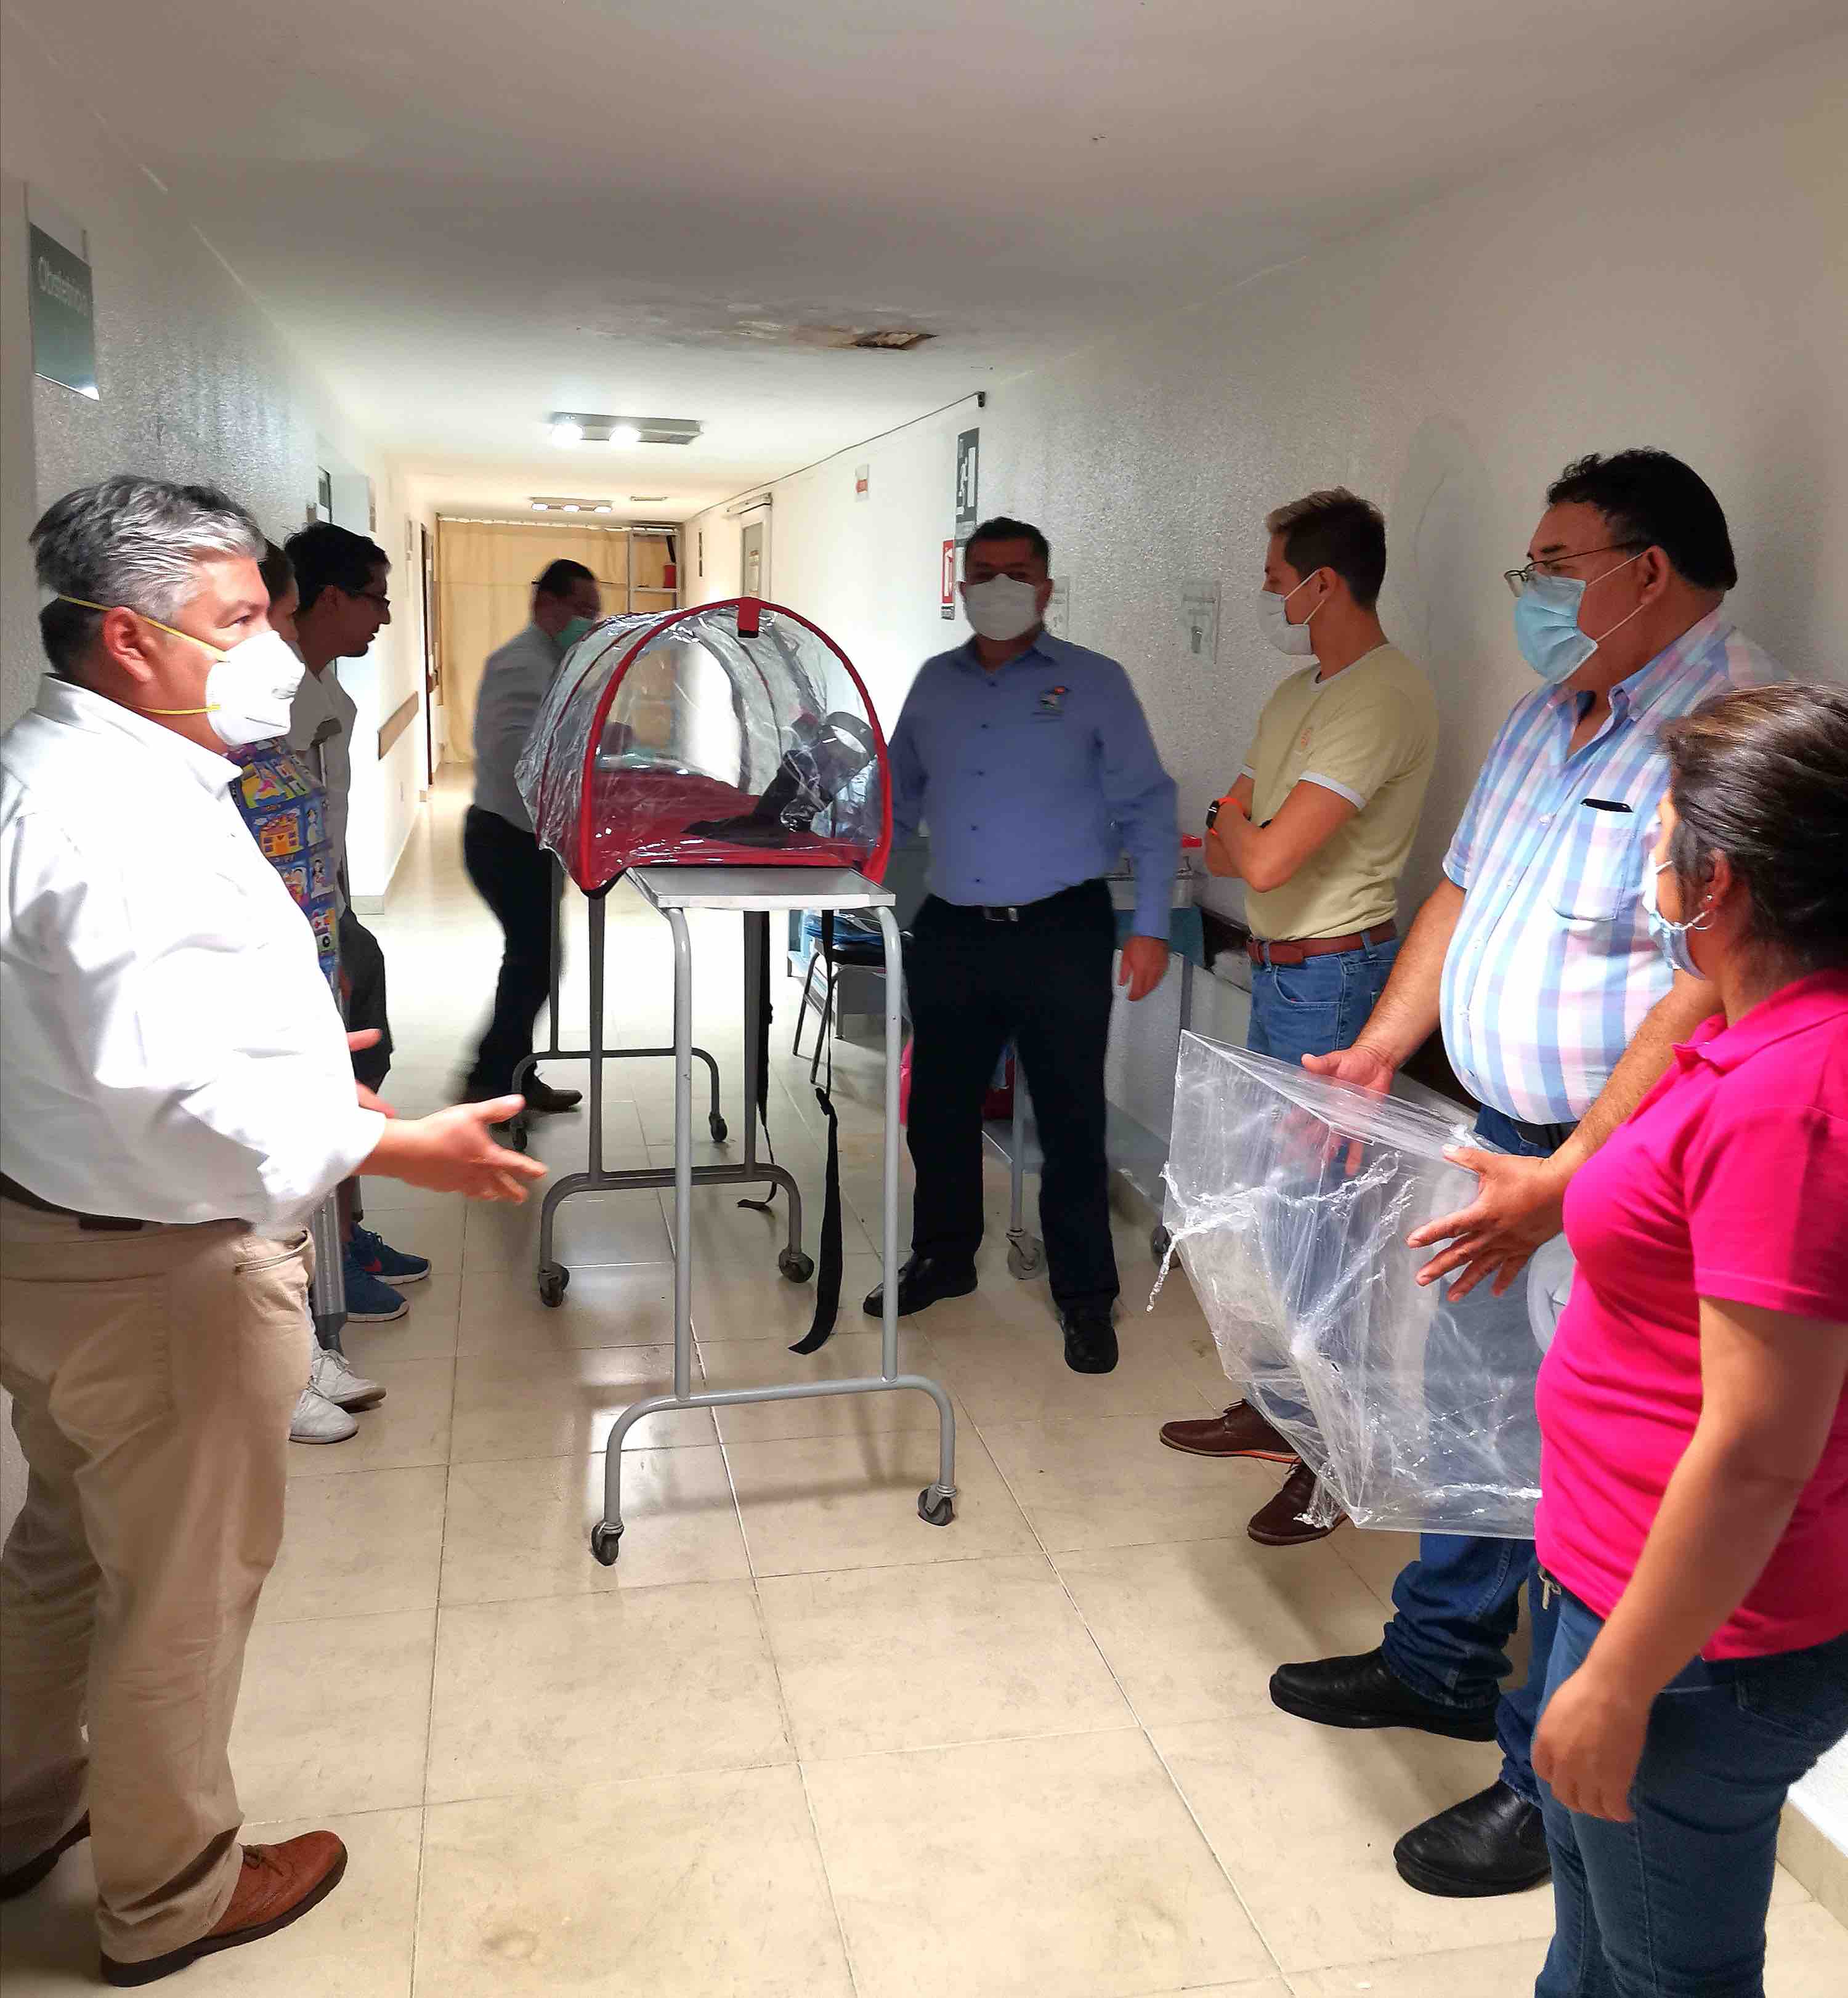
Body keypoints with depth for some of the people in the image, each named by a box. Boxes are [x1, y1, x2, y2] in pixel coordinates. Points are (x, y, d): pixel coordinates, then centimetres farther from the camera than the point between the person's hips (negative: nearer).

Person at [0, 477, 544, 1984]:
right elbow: (179, 1097, -34)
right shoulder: (129, 817, -27)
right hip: (164, 1275, -10)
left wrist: (279, 1041, 18)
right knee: (185, 1592, 10)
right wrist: (403, 1149, -26)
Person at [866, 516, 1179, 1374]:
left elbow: (1147, 810, -2)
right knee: (938, 1108, 13)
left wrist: (1150, 927, -8)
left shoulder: (1094, 683, 0)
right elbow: (897, 799, 19)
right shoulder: (935, 683, 12)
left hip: (1060, 935, -4)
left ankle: (1086, 1299, 15)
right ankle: (943, 1258, 33)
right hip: (951, 934, 4)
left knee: (1071, 1123, 1)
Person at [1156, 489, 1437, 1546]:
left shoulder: (1384, 697, -19)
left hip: (1333, 976, -10)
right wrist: (1242, 833, -6)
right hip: (1282, 970, 10)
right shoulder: (1300, 693, 14)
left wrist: (1233, 825, -3)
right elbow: (1234, 851, 15)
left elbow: (1264, 858, -23)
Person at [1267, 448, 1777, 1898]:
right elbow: (1463, 891, 18)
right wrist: (1383, 1047, 9)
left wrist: (1568, 1181, -30)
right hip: (1509, 1141, 9)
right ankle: (1443, 1665, 41)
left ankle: (1559, 1779, 20)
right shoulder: (1552, 717, 11)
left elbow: (1706, 995, -27)